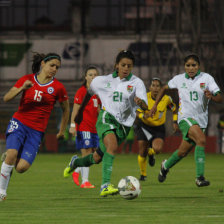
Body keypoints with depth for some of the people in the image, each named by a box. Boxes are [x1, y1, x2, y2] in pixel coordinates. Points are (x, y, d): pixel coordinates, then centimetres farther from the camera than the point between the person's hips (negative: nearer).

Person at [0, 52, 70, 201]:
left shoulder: (58, 87, -1)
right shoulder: (27, 79, 2)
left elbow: (66, 109, 14)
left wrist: (62, 131, 17)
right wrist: (22, 88, -17)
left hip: (37, 130, 0)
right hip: (19, 122, 0)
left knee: (21, 167, -14)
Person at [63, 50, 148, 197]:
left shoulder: (137, 83, -3)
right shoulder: (104, 81, 2)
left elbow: (145, 107, -16)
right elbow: (89, 93, 21)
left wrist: (140, 102, -39)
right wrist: (80, 112, 27)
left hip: (123, 124, 2)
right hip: (107, 117, -2)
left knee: (97, 158, 12)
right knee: (113, 146, -32)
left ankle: (75, 162, 44)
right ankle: (105, 185, -39)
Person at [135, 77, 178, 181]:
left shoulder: (166, 99, -10)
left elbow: (174, 109, 9)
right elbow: (138, 111, -10)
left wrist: (175, 122, 0)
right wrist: (143, 116, -31)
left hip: (159, 128, 0)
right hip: (144, 126, 0)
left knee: (158, 149, -24)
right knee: (142, 152, -2)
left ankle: (150, 153, 16)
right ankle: (143, 174, 24)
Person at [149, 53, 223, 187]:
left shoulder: (206, 78, -4)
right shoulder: (179, 79, 1)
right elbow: (165, 88, 21)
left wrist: (212, 96, -32)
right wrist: (155, 105, 19)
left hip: (201, 120, 2)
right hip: (185, 117, -2)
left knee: (183, 152, 12)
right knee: (201, 139, -30)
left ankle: (166, 166, 45)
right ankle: (200, 177, -30)